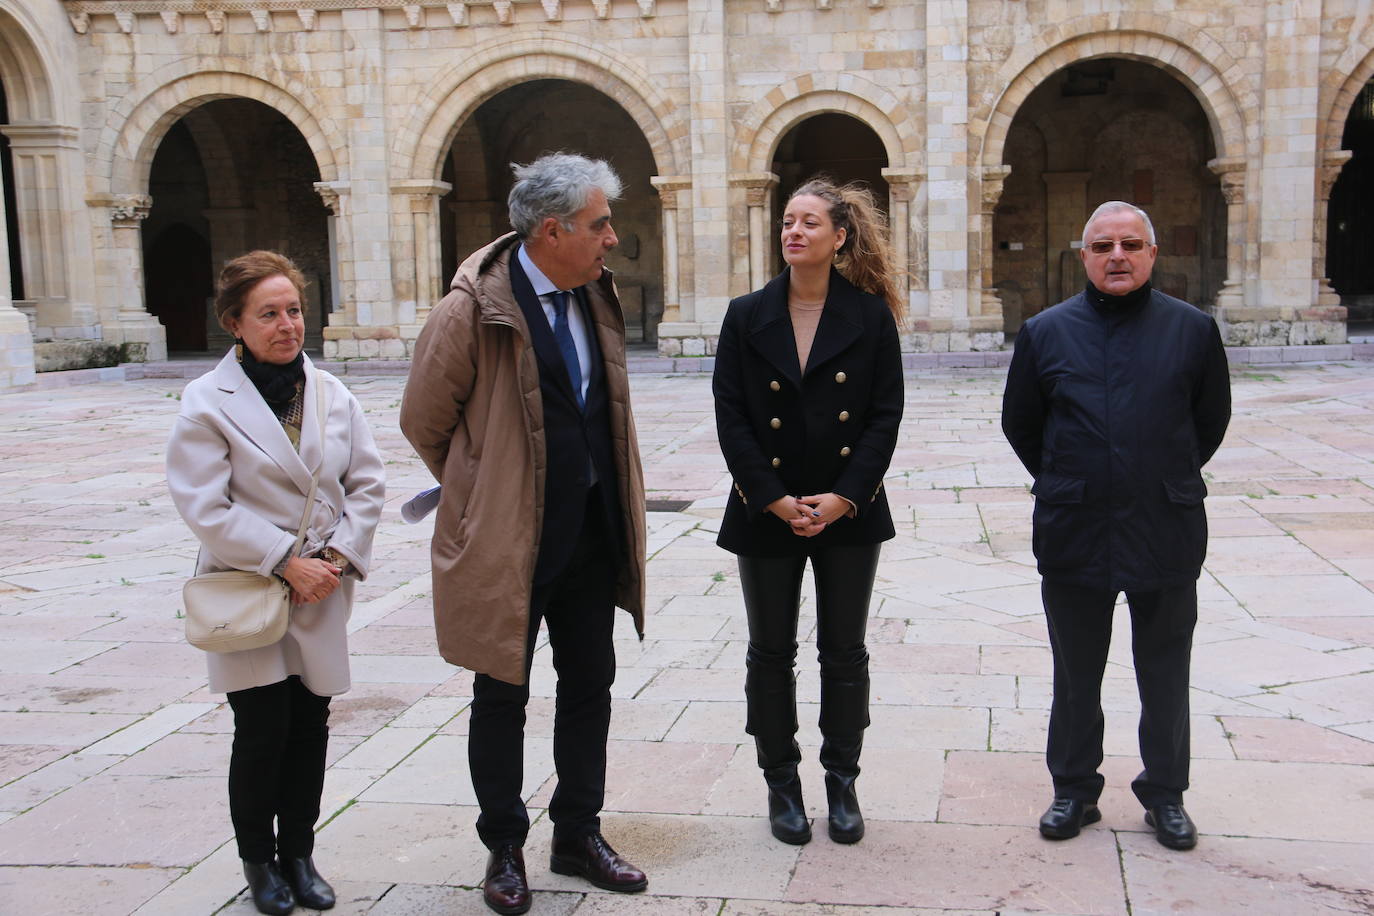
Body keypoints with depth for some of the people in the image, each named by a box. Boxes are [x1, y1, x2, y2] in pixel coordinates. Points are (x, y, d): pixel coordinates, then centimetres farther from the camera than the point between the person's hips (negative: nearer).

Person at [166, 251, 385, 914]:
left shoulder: (331, 393, 5)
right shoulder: (209, 402, -8)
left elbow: (367, 482, 8)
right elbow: (204, 506, -13)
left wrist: (339, 553, -5)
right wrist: (286, 562, -16)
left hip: (322, 589, 4)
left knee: (310, 728, 8)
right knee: (263, 731, -2)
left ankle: (298, 856, 25)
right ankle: (259, 862, 20)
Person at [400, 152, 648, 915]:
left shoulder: (597, 297, 4)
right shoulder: (472, 309, -16)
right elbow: (423, 420, -5)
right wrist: (484, 497, 7)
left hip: (591, 534, 6)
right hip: (506, 540, -6)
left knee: (589, 688, 15)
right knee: (502, 700, 9)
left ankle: (578, 835, 31)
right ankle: (504, 849, 26)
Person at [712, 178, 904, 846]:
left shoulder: (871, 316, -1)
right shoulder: (748, 317, 0)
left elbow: (886, 414, -3)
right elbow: (730, 418, -3)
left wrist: (843, 496, -12)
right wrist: (775, 499, -12)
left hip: (849, 511, 0)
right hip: (766, 513, 1)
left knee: (844, 653, 9)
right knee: (771, 654, 9)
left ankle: (842, 783, 24)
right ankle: (781, 784, 24)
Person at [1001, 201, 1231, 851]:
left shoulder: (1193, 329, -1)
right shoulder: (1046, 332, 1)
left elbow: (1211, 421, 11)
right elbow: (1019, 424, 11)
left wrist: (1169, 482, 13)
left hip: (1167, 535, 0)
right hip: (1074, 533, 1)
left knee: (1165, 675, 11)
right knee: (1075, 675, 12)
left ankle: (1165, 793, 27)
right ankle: (1074, 789, 27)